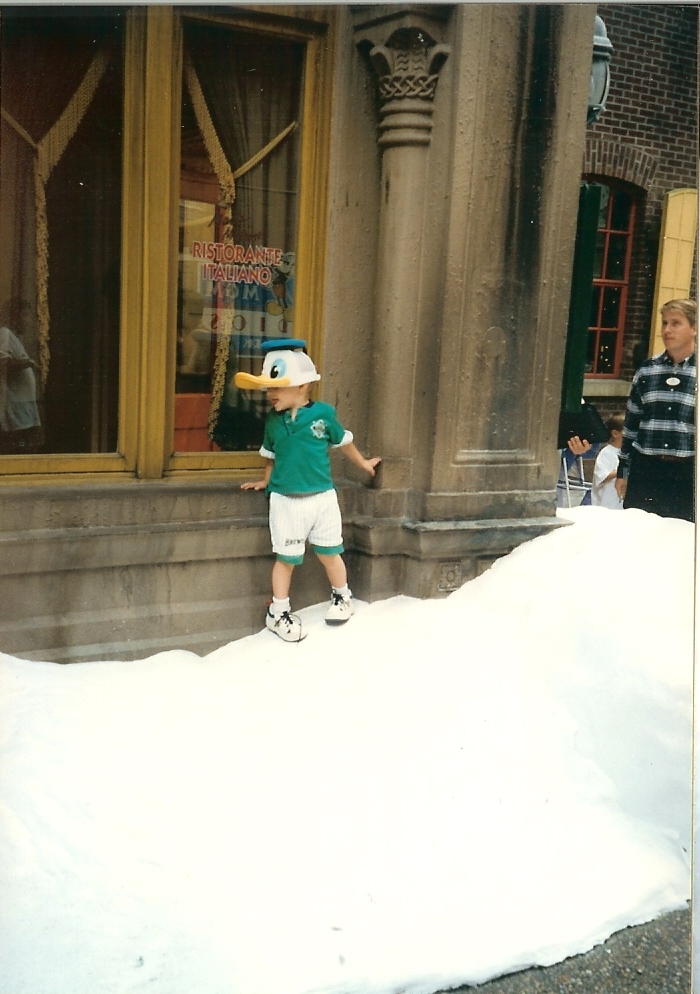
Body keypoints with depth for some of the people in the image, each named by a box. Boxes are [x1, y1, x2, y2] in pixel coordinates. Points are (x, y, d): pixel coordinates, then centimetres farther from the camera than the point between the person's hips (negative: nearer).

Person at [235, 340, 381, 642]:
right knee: (286, 558, 5)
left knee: (329, 553, 12)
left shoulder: (323, 413, -6)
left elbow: (343, 441, 11)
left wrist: (363, 463, 22)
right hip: (286, 501, 1)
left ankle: (342, 597, 36)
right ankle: (278, 613, 19)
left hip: (322, 496, 0)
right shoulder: (273, 420, 0)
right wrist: (266, 481, 12)